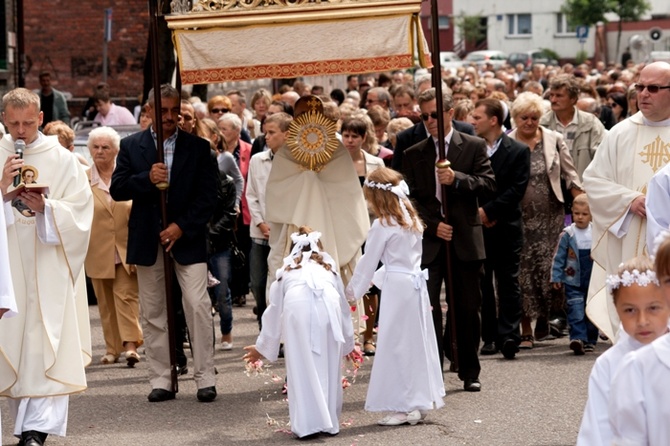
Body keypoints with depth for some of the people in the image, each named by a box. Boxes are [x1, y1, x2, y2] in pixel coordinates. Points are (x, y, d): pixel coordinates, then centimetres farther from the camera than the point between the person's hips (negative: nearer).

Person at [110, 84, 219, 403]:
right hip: (147, 241, 2)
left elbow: (208, 194, -2)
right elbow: (117, 189, 0)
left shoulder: (198, 147, 3)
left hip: (187, 238, -2)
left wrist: (182, 227, -11)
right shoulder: (131, 146, 6)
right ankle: (160, 380, 10)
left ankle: (205, 378, -3)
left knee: (198, 305, -10)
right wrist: (146, 179, -17)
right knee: (153, 312, 4)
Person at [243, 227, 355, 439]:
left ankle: (308, 423, 0)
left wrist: (262, 347, 52)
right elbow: (343, 304, 42)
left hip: (296, 304, -1)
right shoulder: (329, 266, 39)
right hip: (328, 303, 1)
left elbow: (274, 310, 41)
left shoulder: (286, 270, 35)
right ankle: (330, 422, 16)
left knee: (302, 368, 4)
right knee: (329, 366, 12)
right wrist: (348, 343, 54)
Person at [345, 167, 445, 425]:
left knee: (396, 346, -3)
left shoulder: (383, 226, -11)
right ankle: (421, 402, 16)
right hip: (417, 284, 8)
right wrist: (377, 278, 25)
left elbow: (367, 262, -5)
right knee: (417, 343, 12)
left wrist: (353, 292, 7)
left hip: (397, 288, -8)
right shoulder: (412, 221, 12)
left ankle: (405, 406, -3)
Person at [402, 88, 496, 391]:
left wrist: (457, 178, -19)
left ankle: (469, 373, 16)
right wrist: (433, 225, -8)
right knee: (427, 309, -7)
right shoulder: (414, 155, 10)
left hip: (465, 240, -1)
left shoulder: (474, 147, 6)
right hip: (428, 241, 1)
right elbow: (410, 198, 5)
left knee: (468, 309, 5)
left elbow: (488, 183, -5)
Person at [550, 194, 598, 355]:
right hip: (573, 282, -2)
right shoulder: (567, 234, -6)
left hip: (593, 281, 2)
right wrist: (556, 277, -4)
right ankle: (577, 338, -20)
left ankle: (590, 340, 19)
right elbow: (559, 257, -2)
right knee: (576, 311, -14)